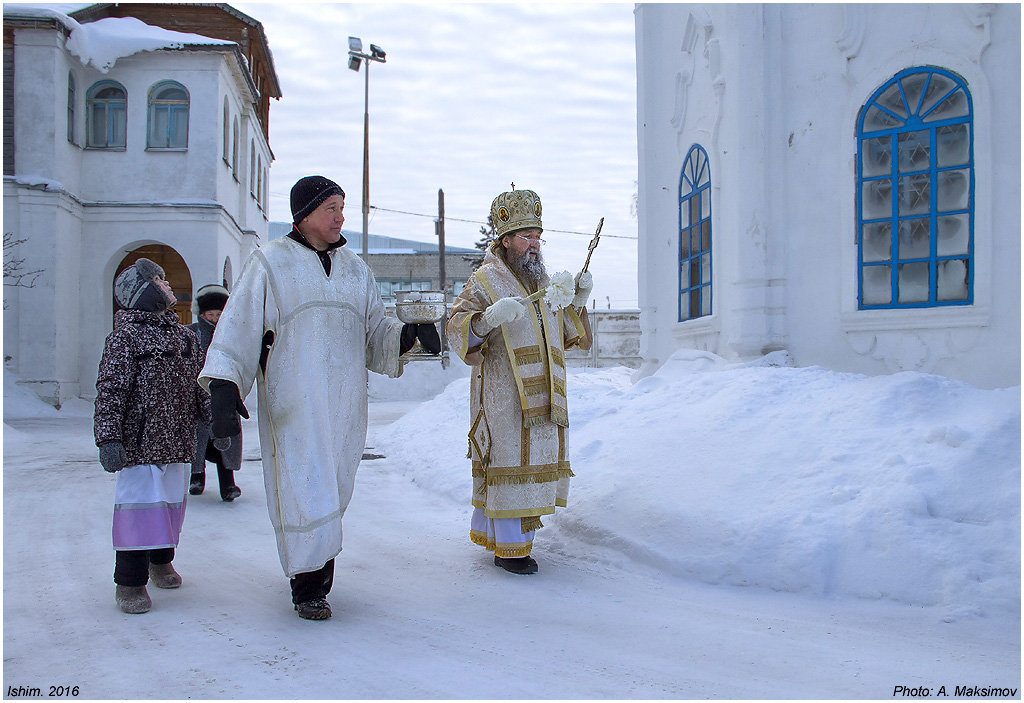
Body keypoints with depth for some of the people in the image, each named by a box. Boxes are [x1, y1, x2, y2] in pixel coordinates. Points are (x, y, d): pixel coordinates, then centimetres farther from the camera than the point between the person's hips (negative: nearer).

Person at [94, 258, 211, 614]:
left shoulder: (184, 335, 16)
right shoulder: (125, 336, -8)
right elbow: (110, 390, -14)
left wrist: (212, 416, 24)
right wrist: (108, 437, -19)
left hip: (178, 441, 7)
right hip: (141, 441, -7)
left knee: (172, 501, 15)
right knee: (140, 505, -6)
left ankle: (161, 561, 34)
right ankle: (130, 581, 5)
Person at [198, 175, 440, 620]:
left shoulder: (354, 267, 16)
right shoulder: (271, 262, 2)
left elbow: (375, 329, 15)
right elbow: (238, 326, -4)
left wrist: (408, 333, -7)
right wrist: (224, 386, -16)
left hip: (345, 401, 5)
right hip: (293, 401, -4)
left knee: (334, 489, 9)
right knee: (303, 488, -6)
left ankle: (319, 569, 26)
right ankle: (307, 586, 7)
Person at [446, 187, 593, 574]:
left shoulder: (544, 282, 17)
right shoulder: (486, 280, -4)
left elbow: (570, 334, 20)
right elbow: (456, 326, -14)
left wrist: (579, 300, 4)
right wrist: (488, 317, -32)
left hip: (540, 393, 7)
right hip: (504, 393, -7)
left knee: (534, 460, 12)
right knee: (509, 461, -5)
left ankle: (487, 530, 27)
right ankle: (509, 549, 5)